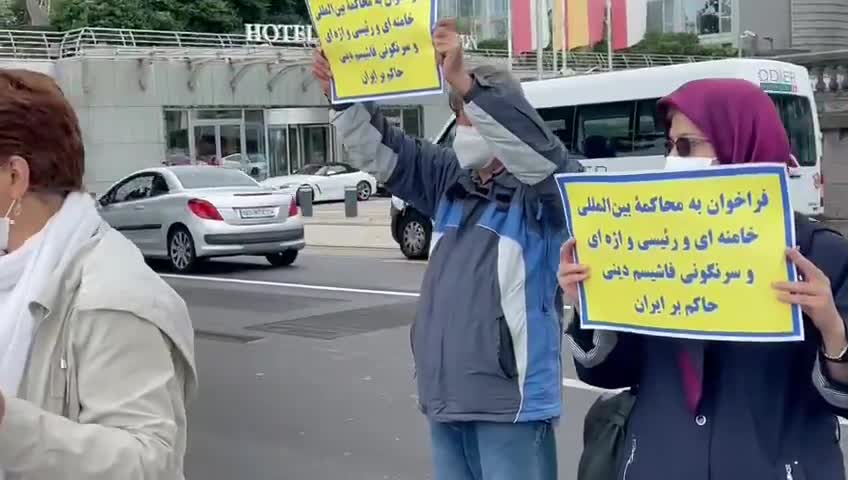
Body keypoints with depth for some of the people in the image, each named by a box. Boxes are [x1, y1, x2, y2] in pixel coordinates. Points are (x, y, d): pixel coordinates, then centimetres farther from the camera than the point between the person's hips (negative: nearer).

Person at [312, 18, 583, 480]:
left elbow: (533, 146, -29)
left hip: (511, 400, -7)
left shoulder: (542, 184, -8)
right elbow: (383, 151, 13)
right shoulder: (450, 178, 13)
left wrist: (464, 81, -38)